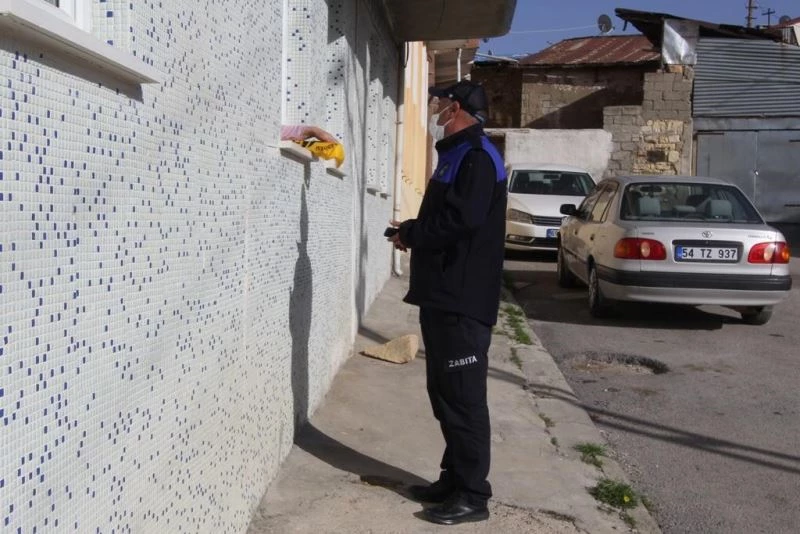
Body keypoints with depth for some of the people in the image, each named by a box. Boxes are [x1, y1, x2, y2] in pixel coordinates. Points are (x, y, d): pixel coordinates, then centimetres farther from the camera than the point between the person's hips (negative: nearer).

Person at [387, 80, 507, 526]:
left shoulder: (477, 156, -12)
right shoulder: (458, 155, 21)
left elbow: (460, 220, -25)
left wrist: (410, 234, -11)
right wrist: (412, 230, 5)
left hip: (464, 300, -11)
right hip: (444, 296, 11)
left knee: (464, 397, -5)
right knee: (445, 393, 15)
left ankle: (473, 495, 5)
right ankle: (454, 480, 26)